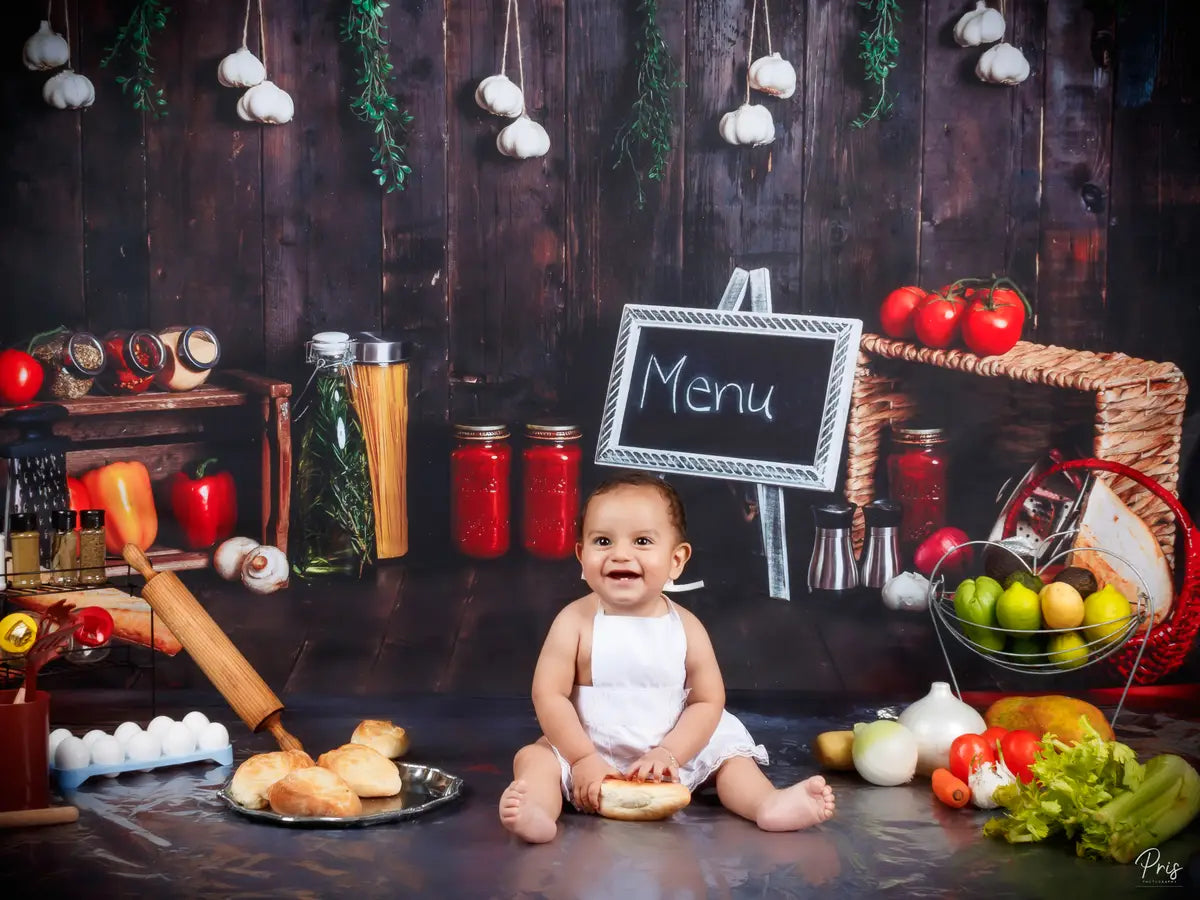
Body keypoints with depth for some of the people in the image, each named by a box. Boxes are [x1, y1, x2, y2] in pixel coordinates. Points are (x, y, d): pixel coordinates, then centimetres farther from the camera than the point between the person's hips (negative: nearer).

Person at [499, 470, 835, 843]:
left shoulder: (685, 627, -8)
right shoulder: (575, 621, -12)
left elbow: (708, 701, -6)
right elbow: (549, 695, -13)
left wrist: (667, 753, -19)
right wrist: (584, 759, -20)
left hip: (675, 749, 2)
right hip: (589, 750, -2)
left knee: (729, 752, -6)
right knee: (533, 758, -22)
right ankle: (535, 812, -49)